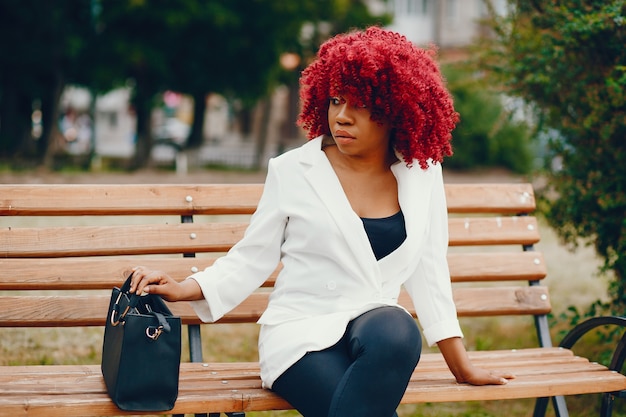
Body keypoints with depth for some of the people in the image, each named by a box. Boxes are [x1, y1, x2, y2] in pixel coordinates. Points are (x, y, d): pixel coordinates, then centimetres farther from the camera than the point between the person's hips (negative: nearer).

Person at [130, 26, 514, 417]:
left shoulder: (421, 172, 6)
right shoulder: (293, 171, 0)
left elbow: (428, 271, 10)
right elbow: (251, 260, 4)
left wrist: (463, 366, 10)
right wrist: (184, 289, -13)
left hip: (379, 327, 3)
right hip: (302, 331, -3)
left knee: (397, 330, -36)